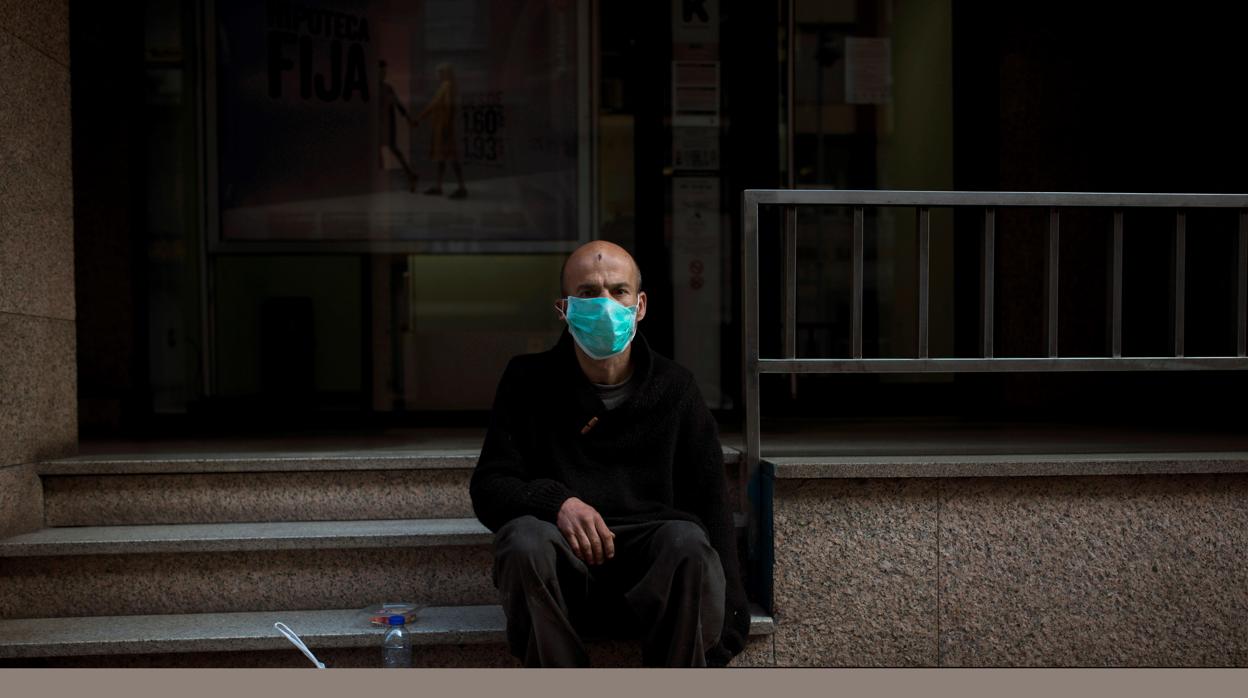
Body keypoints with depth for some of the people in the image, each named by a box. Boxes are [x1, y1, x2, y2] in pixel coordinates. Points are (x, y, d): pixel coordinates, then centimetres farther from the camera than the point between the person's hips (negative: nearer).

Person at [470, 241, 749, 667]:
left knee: (688, 542, -32)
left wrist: (726, 611, -8)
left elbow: (711, 504, 6)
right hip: (562, 570, 0)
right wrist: (555, 502, -19)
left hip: (652, 567, 1)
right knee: (525, 539, -33)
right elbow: (488, 487, 4)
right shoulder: (528, 381, 10)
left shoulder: (674, 388, 12)